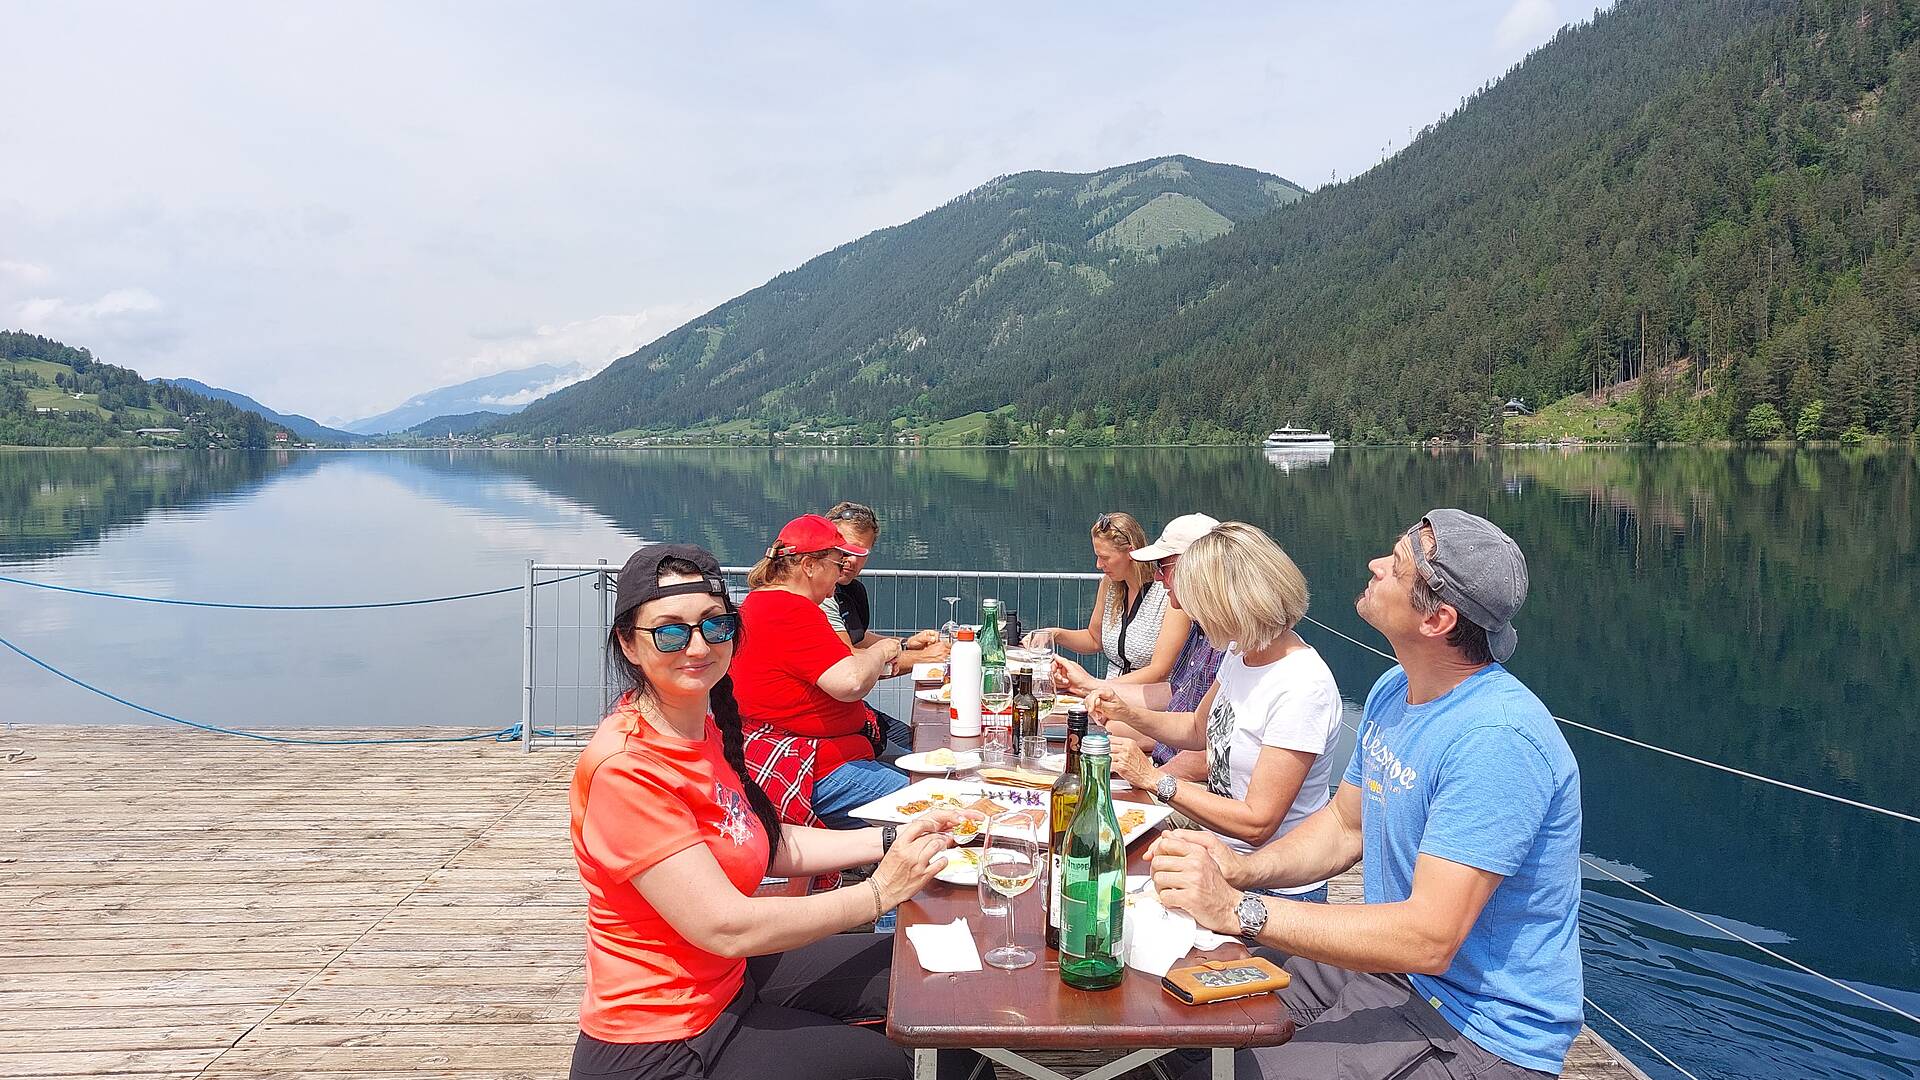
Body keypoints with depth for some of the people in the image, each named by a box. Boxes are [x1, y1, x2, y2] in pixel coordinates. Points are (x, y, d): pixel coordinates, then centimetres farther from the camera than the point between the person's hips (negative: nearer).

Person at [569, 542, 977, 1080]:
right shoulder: (627, 769, -28)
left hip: (726, 977, 9)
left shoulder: (704, 727, 2)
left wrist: (891, 841, -1)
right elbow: (728, 927, -28)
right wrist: (879, 891, -20)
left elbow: (769, 846, 8)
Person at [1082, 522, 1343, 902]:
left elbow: (1257, 823, -24)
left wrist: (1154, 778, -18)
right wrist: (1127, 713, 3)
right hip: (1225, 858, 8)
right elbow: (1199, 729, 20)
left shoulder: (1303, 688, -25)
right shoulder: (1240, 652, 3)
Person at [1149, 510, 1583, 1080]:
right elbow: (1344, 825, 11)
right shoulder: (1393, 692, 2)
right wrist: (1243, 868, -9)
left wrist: (1237, 908, -32)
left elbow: (1429, 939, -31)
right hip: (1389, 964, 8)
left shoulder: (1496, 739, -28)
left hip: (1475, 1031, -8)